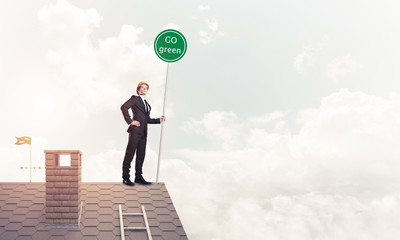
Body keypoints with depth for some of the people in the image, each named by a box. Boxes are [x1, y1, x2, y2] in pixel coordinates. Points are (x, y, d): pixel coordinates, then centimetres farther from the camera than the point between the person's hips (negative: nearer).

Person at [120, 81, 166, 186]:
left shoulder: (147, 104, 23)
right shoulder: (135, 99, 2)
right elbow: (124, 107, -13)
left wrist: (159, 119, 12)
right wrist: (130, 121, -15)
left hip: (143, 132, 7)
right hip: (135, 130, -7)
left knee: (141, 155, 9)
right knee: (130, 154, -4)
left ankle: (138, 177, 16)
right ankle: (126, 178, 1)